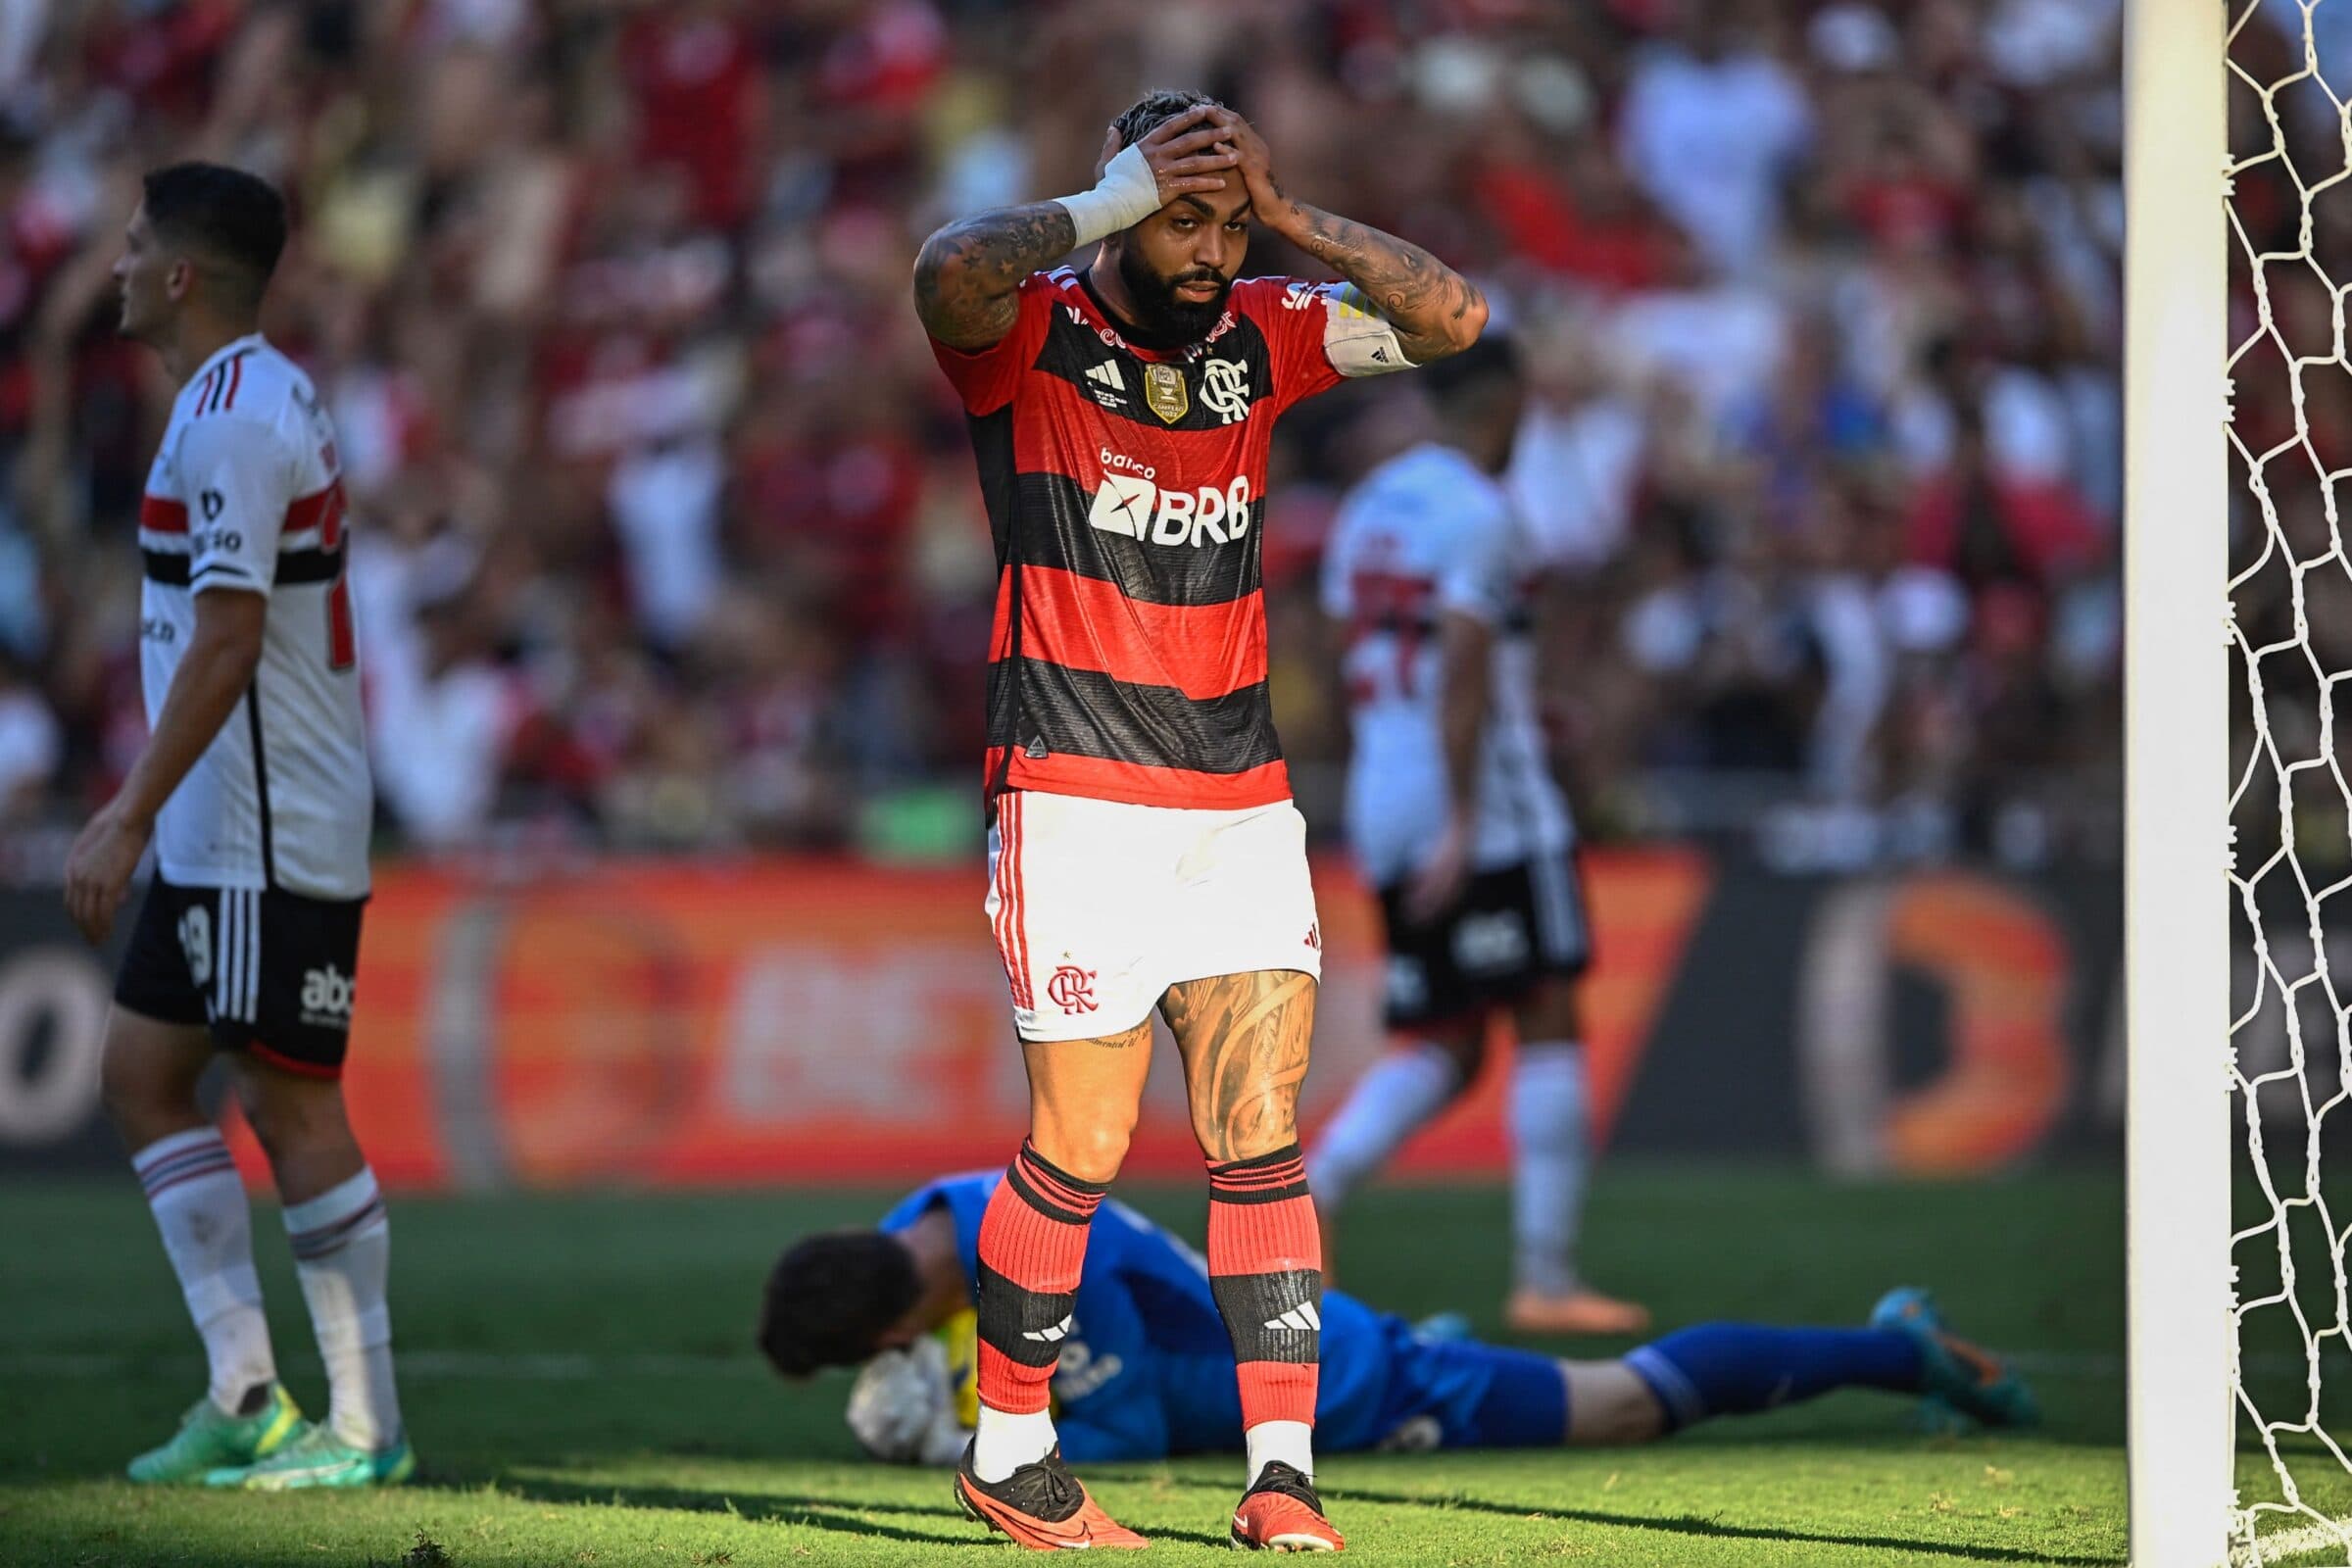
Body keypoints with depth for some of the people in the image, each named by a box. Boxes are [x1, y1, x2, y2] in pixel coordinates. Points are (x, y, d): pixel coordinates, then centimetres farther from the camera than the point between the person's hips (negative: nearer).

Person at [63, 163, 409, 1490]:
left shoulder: (234, 417, -16)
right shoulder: (270, 399, 15)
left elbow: (229, 638, -22)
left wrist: (130, 820, -22)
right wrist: (143, 806, 24)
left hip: (270, 835, -10)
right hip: (223, 831, 10)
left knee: (294, 1108, -5)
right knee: (144, 1073, 10)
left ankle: (367, 1426, 0)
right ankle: (243, 1391, 10)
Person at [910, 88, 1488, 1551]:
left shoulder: (1264, 336, 9)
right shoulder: (1030, 333, -6)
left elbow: (1452, 316, 0)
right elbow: (950, 276, -29)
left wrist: (1284, 210, -7)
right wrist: (1112, 202, -20)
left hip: (1242, 808, 5)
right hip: (1077, 802, -4)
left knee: (1263, 1140, -1)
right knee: (1084, 1146, -3)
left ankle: (1284, 1479, -1)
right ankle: (1009, 1452, 14)